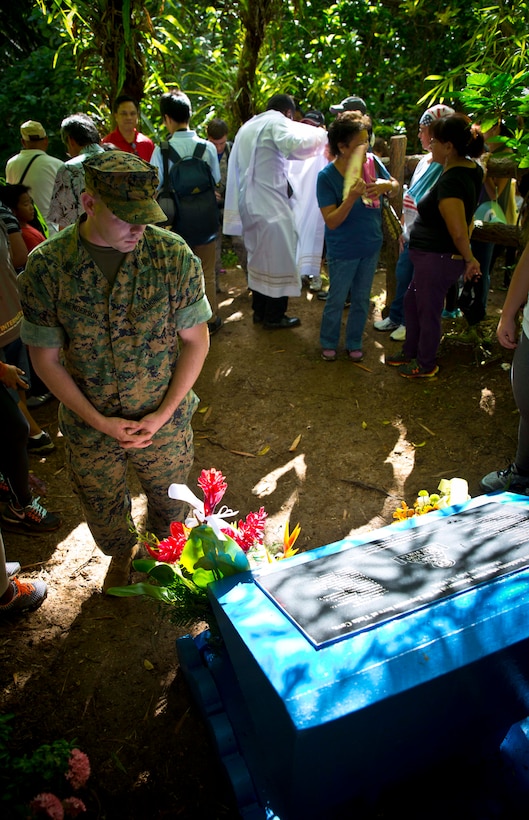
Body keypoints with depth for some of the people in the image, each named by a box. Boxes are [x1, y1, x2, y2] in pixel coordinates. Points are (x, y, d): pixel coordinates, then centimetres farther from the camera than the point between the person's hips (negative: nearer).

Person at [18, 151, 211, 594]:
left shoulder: (174, 254, -17)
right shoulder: (46, 266, -17)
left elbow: (195, 339, -9)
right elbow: (45, 357, -9)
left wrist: (163, 414, -14)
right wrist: (99, 421, -14)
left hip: (165, 420, 0)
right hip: (88, 425, 1)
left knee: (169, 501, 22)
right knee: (102, 506, 24)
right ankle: (122, 554, 59)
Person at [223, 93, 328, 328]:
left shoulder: (248, 126, 18)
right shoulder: (277, 121, -9)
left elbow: (237, 166, 21)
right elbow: (293, 143, -27)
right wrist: (320, 135, -12)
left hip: (249, 203, 9)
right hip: (270, 203, -9)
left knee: (258, 256, 17)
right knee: (278, 257, 0)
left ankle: (259, 311, 25)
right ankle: (274, 316, 6)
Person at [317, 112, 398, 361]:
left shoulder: (372, 162, -9)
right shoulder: (327, 176, -20)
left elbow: (395, 186, 6)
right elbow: (331, 221, -23)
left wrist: (387, 185, -18)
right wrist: (352, 197, -38)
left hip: (371, 246, 4)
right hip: (343, 251, -4)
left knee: (361, 299, 17)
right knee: (336, 300, 11)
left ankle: (354, 343, 36)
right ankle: (328, 343, 33)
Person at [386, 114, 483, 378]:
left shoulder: (450, 181, -27)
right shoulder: (472, 169, 1)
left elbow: (458, 232, -27)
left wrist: (469, 259, -14)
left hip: (437, 258, -10)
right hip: (433, 256, 10)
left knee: (428, 311, 8)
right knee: (411, 301, 23)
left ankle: (426, 365, 28)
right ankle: (411, 352, 40)